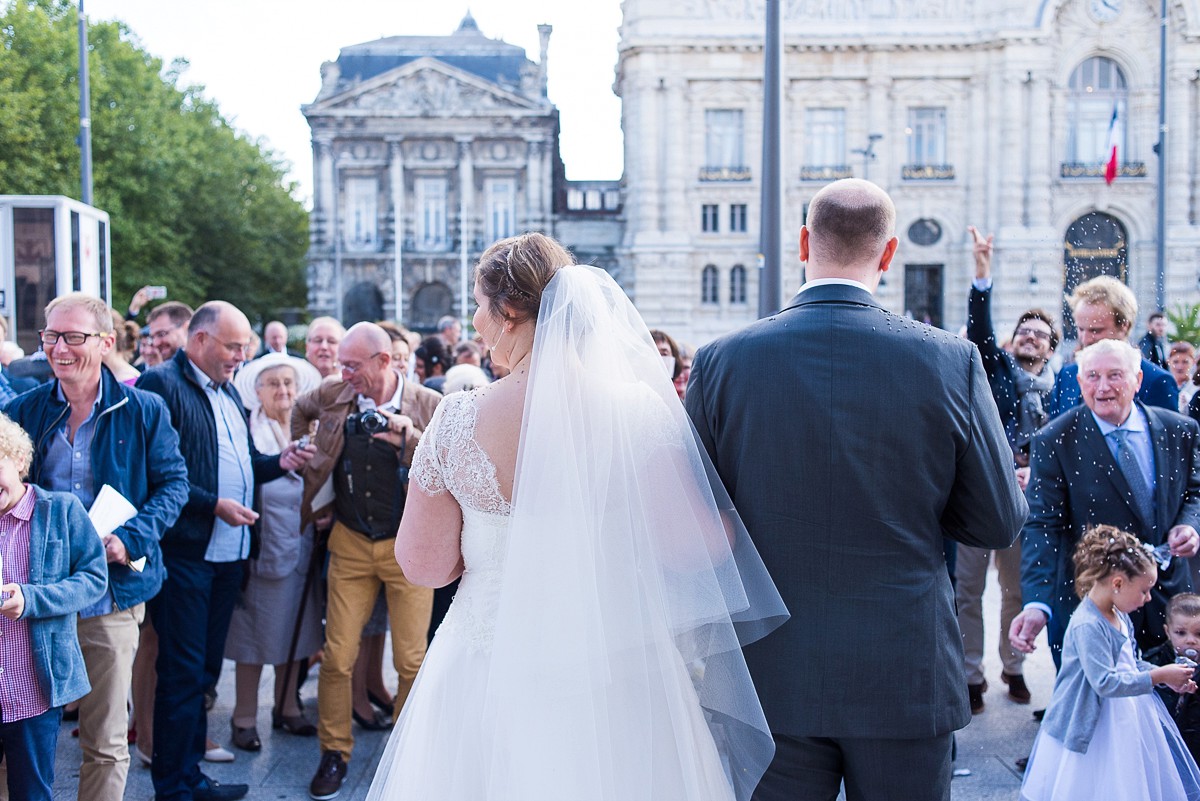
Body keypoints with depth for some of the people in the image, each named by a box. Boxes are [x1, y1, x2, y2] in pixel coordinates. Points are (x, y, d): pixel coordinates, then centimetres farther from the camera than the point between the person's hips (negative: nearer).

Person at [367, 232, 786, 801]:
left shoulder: (458, 420, -10)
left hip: (493, 676, 1)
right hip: (618, 682, 0)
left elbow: (423, 565, -4)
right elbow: (687, 547, -12)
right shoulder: (639, 411, -12)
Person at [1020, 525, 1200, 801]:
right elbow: (1105, 683, -28)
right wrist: (1159, 676, -22)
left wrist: (1168, 677, 7)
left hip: (1125, 722, 9)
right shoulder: (1088, 626, -25)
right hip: (1093, 730, -9)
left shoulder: (1120, 617, 5)